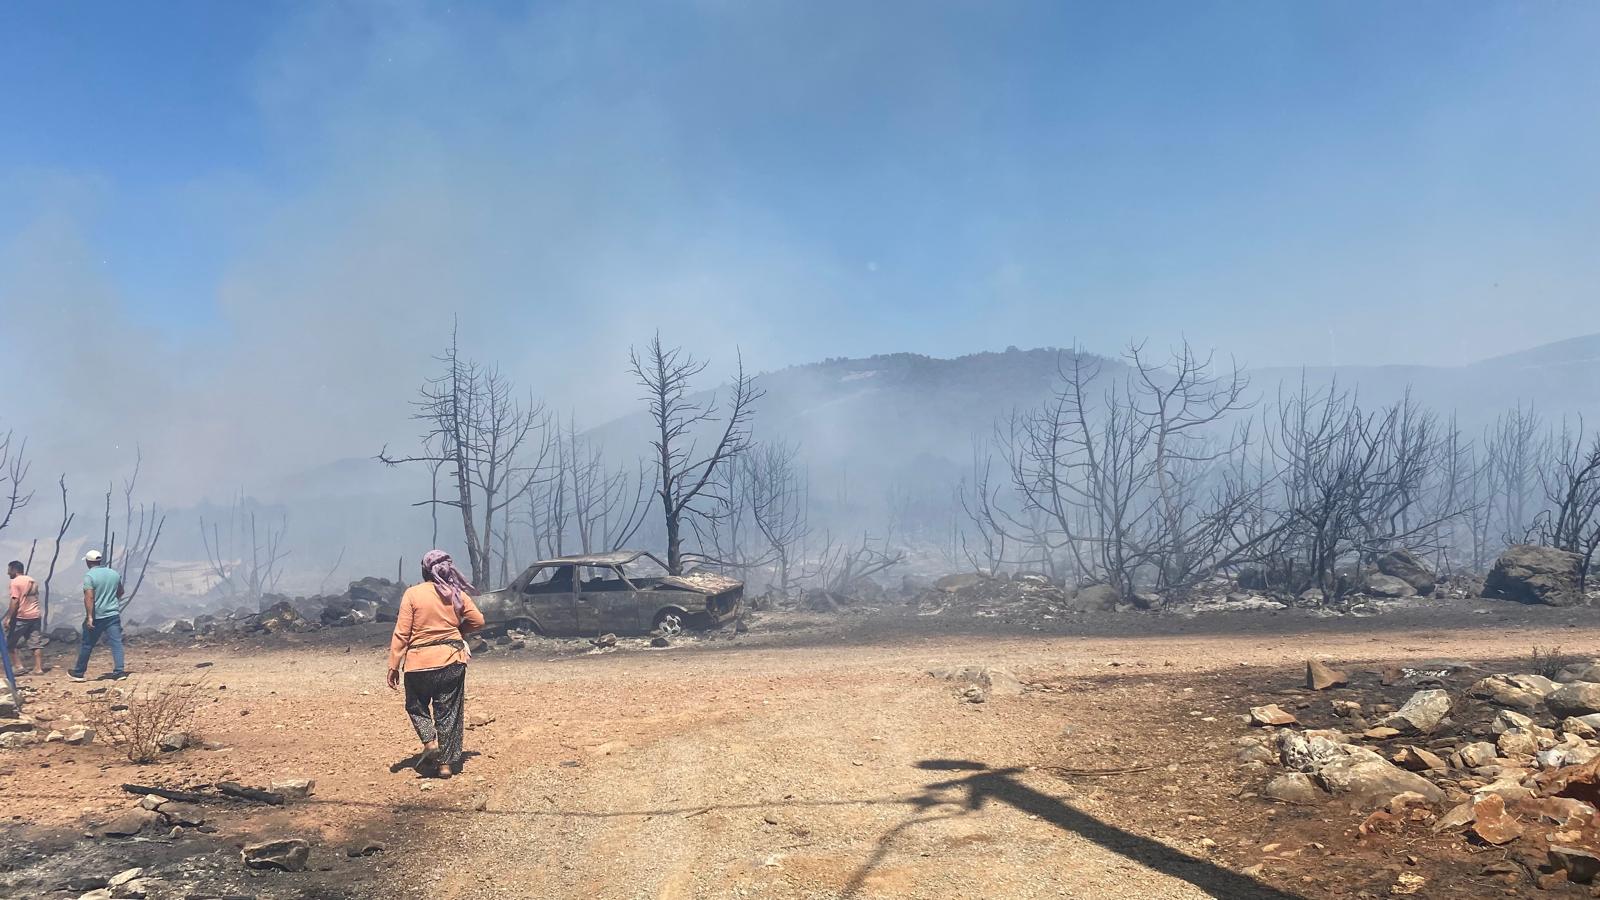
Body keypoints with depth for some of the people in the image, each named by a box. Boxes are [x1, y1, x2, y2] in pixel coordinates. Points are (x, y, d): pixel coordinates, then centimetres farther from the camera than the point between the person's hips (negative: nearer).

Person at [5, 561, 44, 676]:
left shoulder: (15, 582, -9)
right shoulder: (32, 580, 15)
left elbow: (15, 601, -16)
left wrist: (8, 618, -15)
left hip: (21, 617, -7)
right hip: (35, 616, 7)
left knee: (11, 641, 7)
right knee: (36, 643, 4)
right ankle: (38, 668, 2)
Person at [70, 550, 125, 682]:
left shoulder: (89, 576, -11)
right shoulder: (114, 573, 7)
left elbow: (89, 597, -19)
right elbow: (120, 592, 21)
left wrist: (89, 617, -21)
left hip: (96, 616, -4)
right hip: (113, 615, 4)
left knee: (87, 645, 10)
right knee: (116, 642, 0)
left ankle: (78, 672, 23)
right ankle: (119, 671, -8)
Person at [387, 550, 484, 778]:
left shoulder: (412, 594, -7)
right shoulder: (457, 594, 0)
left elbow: (401, 633, -8)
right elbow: (477, 620, 5)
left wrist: (393, 666, -4)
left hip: (419, 662, -2)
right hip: (452, 660, 2)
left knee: (416, 705, 20)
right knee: (448, 711, 9)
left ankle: (430, 741, -2)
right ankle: (447, 763, 10)